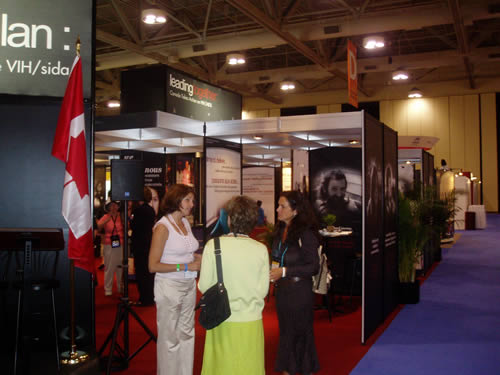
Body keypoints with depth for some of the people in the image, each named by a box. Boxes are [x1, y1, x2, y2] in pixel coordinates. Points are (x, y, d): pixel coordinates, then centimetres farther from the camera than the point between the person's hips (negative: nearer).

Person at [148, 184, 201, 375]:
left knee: (186, 334, 15)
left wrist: (197, 258, 0)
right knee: (169, 338, 5)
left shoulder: (185, 222, 7)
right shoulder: (162, 227, -14)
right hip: (169, 287, -7)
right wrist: (186, 266, -18)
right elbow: (153, 266, -16)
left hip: (188, 285, 7)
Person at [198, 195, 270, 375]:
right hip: (251, 320, 1)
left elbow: (204, 286, -7)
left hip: (222, 320, -1)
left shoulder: (213, 245, -11)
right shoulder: (261, 249, -8)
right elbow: (263, 290, -4)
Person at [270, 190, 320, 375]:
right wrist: (273, 269, -1)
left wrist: (284, 271, -21)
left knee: (300, 331, 7)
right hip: (282, 288, 7)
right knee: (285, 330, 16)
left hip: (299, 290, -6)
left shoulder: (305, 233, -17)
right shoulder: (280, 230, 3)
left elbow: (314, 266, -17)